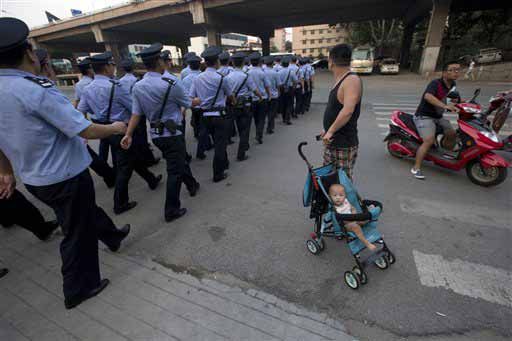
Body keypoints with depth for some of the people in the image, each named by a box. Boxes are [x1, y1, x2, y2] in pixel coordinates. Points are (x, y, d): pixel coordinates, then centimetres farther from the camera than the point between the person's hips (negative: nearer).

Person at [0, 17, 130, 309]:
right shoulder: (37, 89, -23)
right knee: (78, 232, 10)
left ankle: (112, 236, 51)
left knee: (86, 211, 28)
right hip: (66, 177, -8)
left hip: (34, 179, 8)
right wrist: (115, 128, -5)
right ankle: (78, 290, 29)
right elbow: (86, 131, -24)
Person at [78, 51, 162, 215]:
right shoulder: (115, 86, -18)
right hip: (123, 130, -8)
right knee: (124, 166, 2)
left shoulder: (87, 89, 5)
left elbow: (80, 113, 10)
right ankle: (120, 204, 13)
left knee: (133, 157, 22)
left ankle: (152, 180, 40)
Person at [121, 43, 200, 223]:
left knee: (180, 161, 25)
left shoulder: (137, 87, 3)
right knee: (175, 171, 1)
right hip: (172, 134, -7)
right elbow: (187, 104, -2)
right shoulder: (172, 83, -15)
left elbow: (136, 113, -2)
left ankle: (192, 186, 44)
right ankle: (171, 211, 10)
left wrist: (128, 134, 0)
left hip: (155, 134, 7)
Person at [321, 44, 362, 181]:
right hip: (331, 141, 9)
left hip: (344, 144, -9)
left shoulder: (352, 80, -18)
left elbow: (347, 111, -31)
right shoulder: (339, 80, 11)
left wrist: (330, 131, -25)